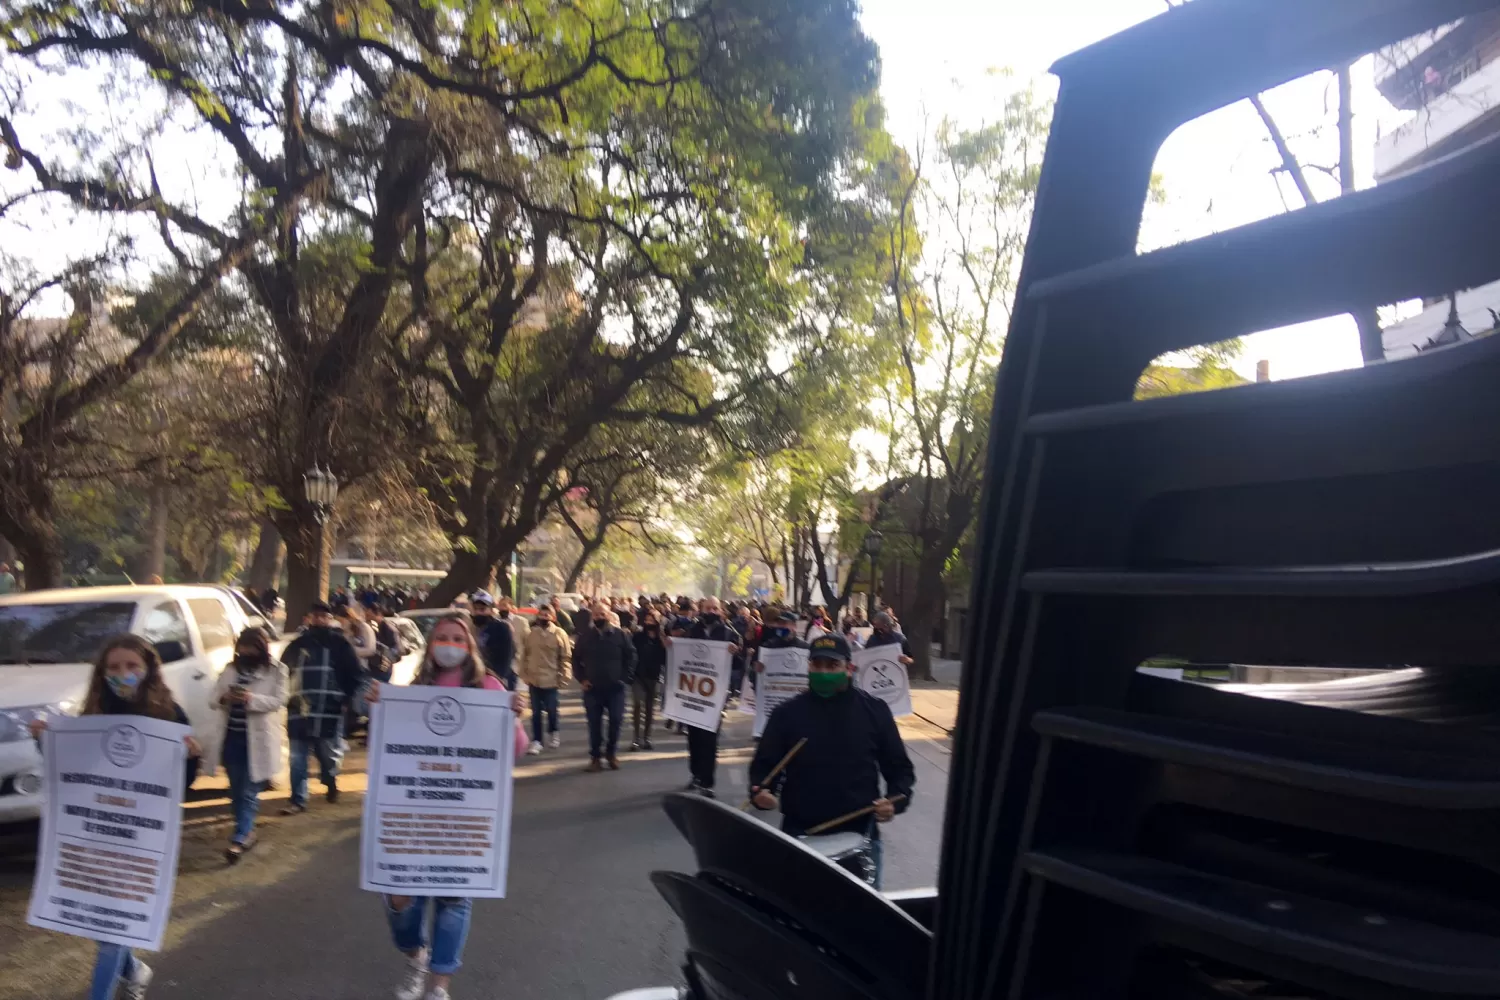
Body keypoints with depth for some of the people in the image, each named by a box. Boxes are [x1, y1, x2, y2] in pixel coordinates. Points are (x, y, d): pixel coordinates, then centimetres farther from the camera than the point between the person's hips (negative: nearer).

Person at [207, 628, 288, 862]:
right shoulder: (231, 669, 10)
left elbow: (279, 701, -12)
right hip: (231, 737, 5)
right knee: (236, 791, 14)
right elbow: (213, 698, 7)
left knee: (249, 792, -4)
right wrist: (224, 698, -17)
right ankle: (247, 831, 28)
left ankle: (239, 839, -5)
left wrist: (252, 699, -27)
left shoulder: (276, 670, -3)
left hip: (257, 739, -5)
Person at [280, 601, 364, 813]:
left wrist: (346, 699, -3)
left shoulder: (339, 643, 3)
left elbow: (356, 675, 3)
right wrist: (287, 697, 8)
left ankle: (331, 785, 34)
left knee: (328, 756, 7)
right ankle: (298, 801, 10)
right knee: (297, 759, 3)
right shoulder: (297, 645, 11)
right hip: (299, 711, 2)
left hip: (329, 713, -2)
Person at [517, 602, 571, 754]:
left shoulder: (559, 634, -5)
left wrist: (563, 677, -8)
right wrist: (524, 674, 2)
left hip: (551, 679, -2)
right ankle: (536, 741, 13)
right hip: (533, 678, 2)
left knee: (551, 710, 9)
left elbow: (566, 657, -4)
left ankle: (553, 733, 35)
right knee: (536, 712, 6)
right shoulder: (530, 634, 3)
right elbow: (524, 656, 8)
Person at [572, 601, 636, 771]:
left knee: (616, 721, 0)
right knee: (595, 724, 5)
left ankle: (611, 753, 19)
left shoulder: (620, 635, -2)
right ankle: (595, 756, 16)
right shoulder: (585, 636, 2)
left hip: (615, 687, 0)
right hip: (592, 688, 1)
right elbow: (576, 658, 9)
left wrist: (626, 677, -4)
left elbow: (630, 656, 2)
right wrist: (581, 679, 0)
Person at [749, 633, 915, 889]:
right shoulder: (787, 713, -2)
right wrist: (761, 791, -18)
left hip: (859, 834, 0)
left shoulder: (874, 710, -1)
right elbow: (764, 764, 3)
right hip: (800, 834, 0)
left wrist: (895, 801, -14)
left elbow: (899, 767, 4)